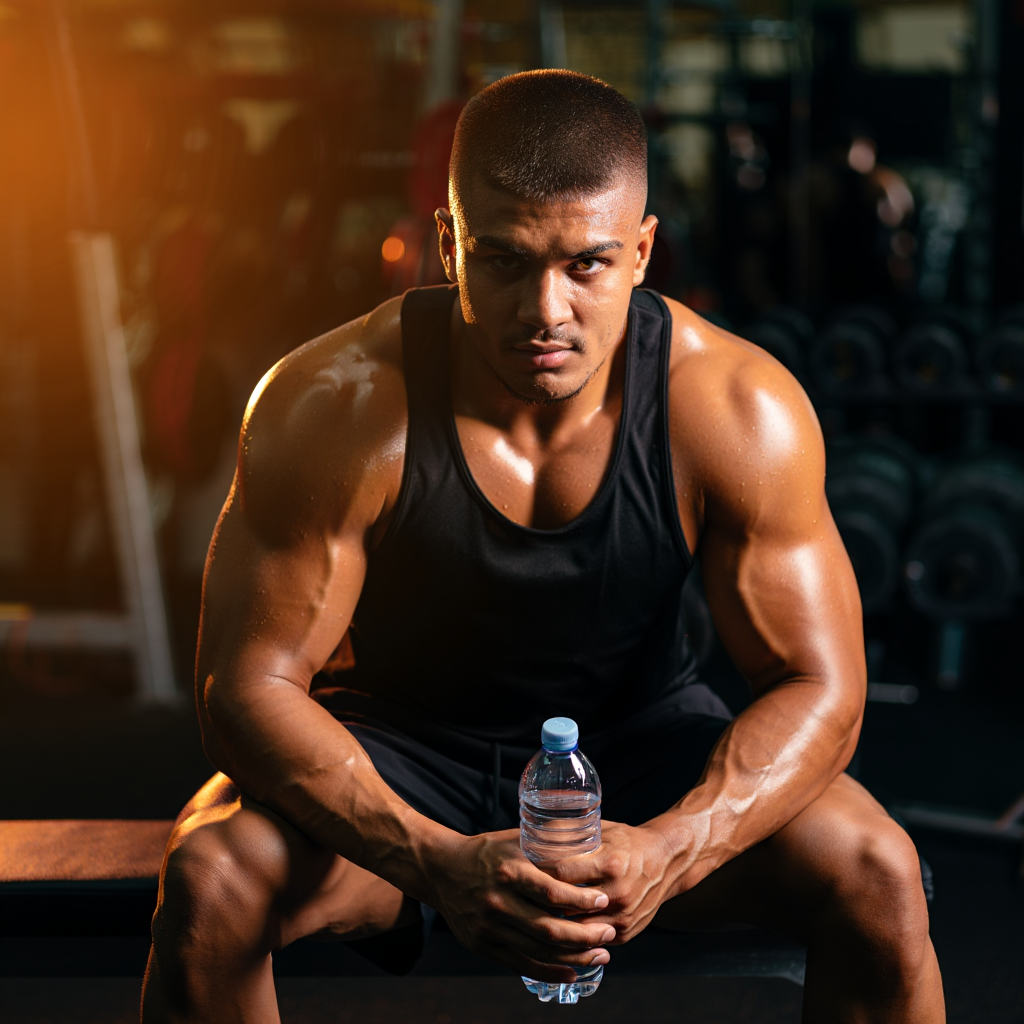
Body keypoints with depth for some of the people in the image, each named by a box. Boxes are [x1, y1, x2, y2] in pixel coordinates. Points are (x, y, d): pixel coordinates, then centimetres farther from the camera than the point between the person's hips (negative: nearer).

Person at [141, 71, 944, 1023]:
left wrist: (668, 850, -34)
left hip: (634, 737, 1)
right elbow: (249, 688, -21)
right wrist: (436, 864, -37)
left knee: (875, 871, -21)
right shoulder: (333, 408, -24)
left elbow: (816, 686, -15)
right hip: (391, 749, -1)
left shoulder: (740, 410, -20)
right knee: (207, 883, -29)